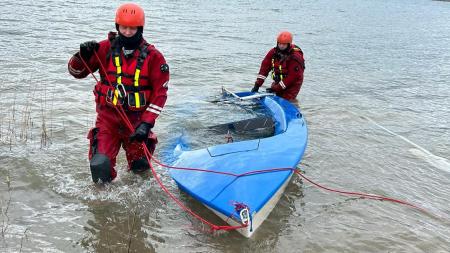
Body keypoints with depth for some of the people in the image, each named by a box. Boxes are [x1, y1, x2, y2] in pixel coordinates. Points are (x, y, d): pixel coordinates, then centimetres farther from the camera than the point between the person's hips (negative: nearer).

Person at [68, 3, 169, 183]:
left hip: (137, 119, 0)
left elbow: (160, 93, -5)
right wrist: (82, 55, -18)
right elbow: (76, 72, 4)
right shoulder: (105, 48, -1)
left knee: (140, 168, 4)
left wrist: (147, 123, -14)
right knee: (100, 166, -13)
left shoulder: (153, 56, -4)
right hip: (107, 116, 0)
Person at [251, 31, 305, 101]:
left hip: (292, 84, -6)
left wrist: (276, 88, -27)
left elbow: (292, 77, -25)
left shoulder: (295, 57, -24)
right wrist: (257, 84, -16)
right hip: (278, 81, 6)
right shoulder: (274, 52, -6)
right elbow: (265, 67, -8)